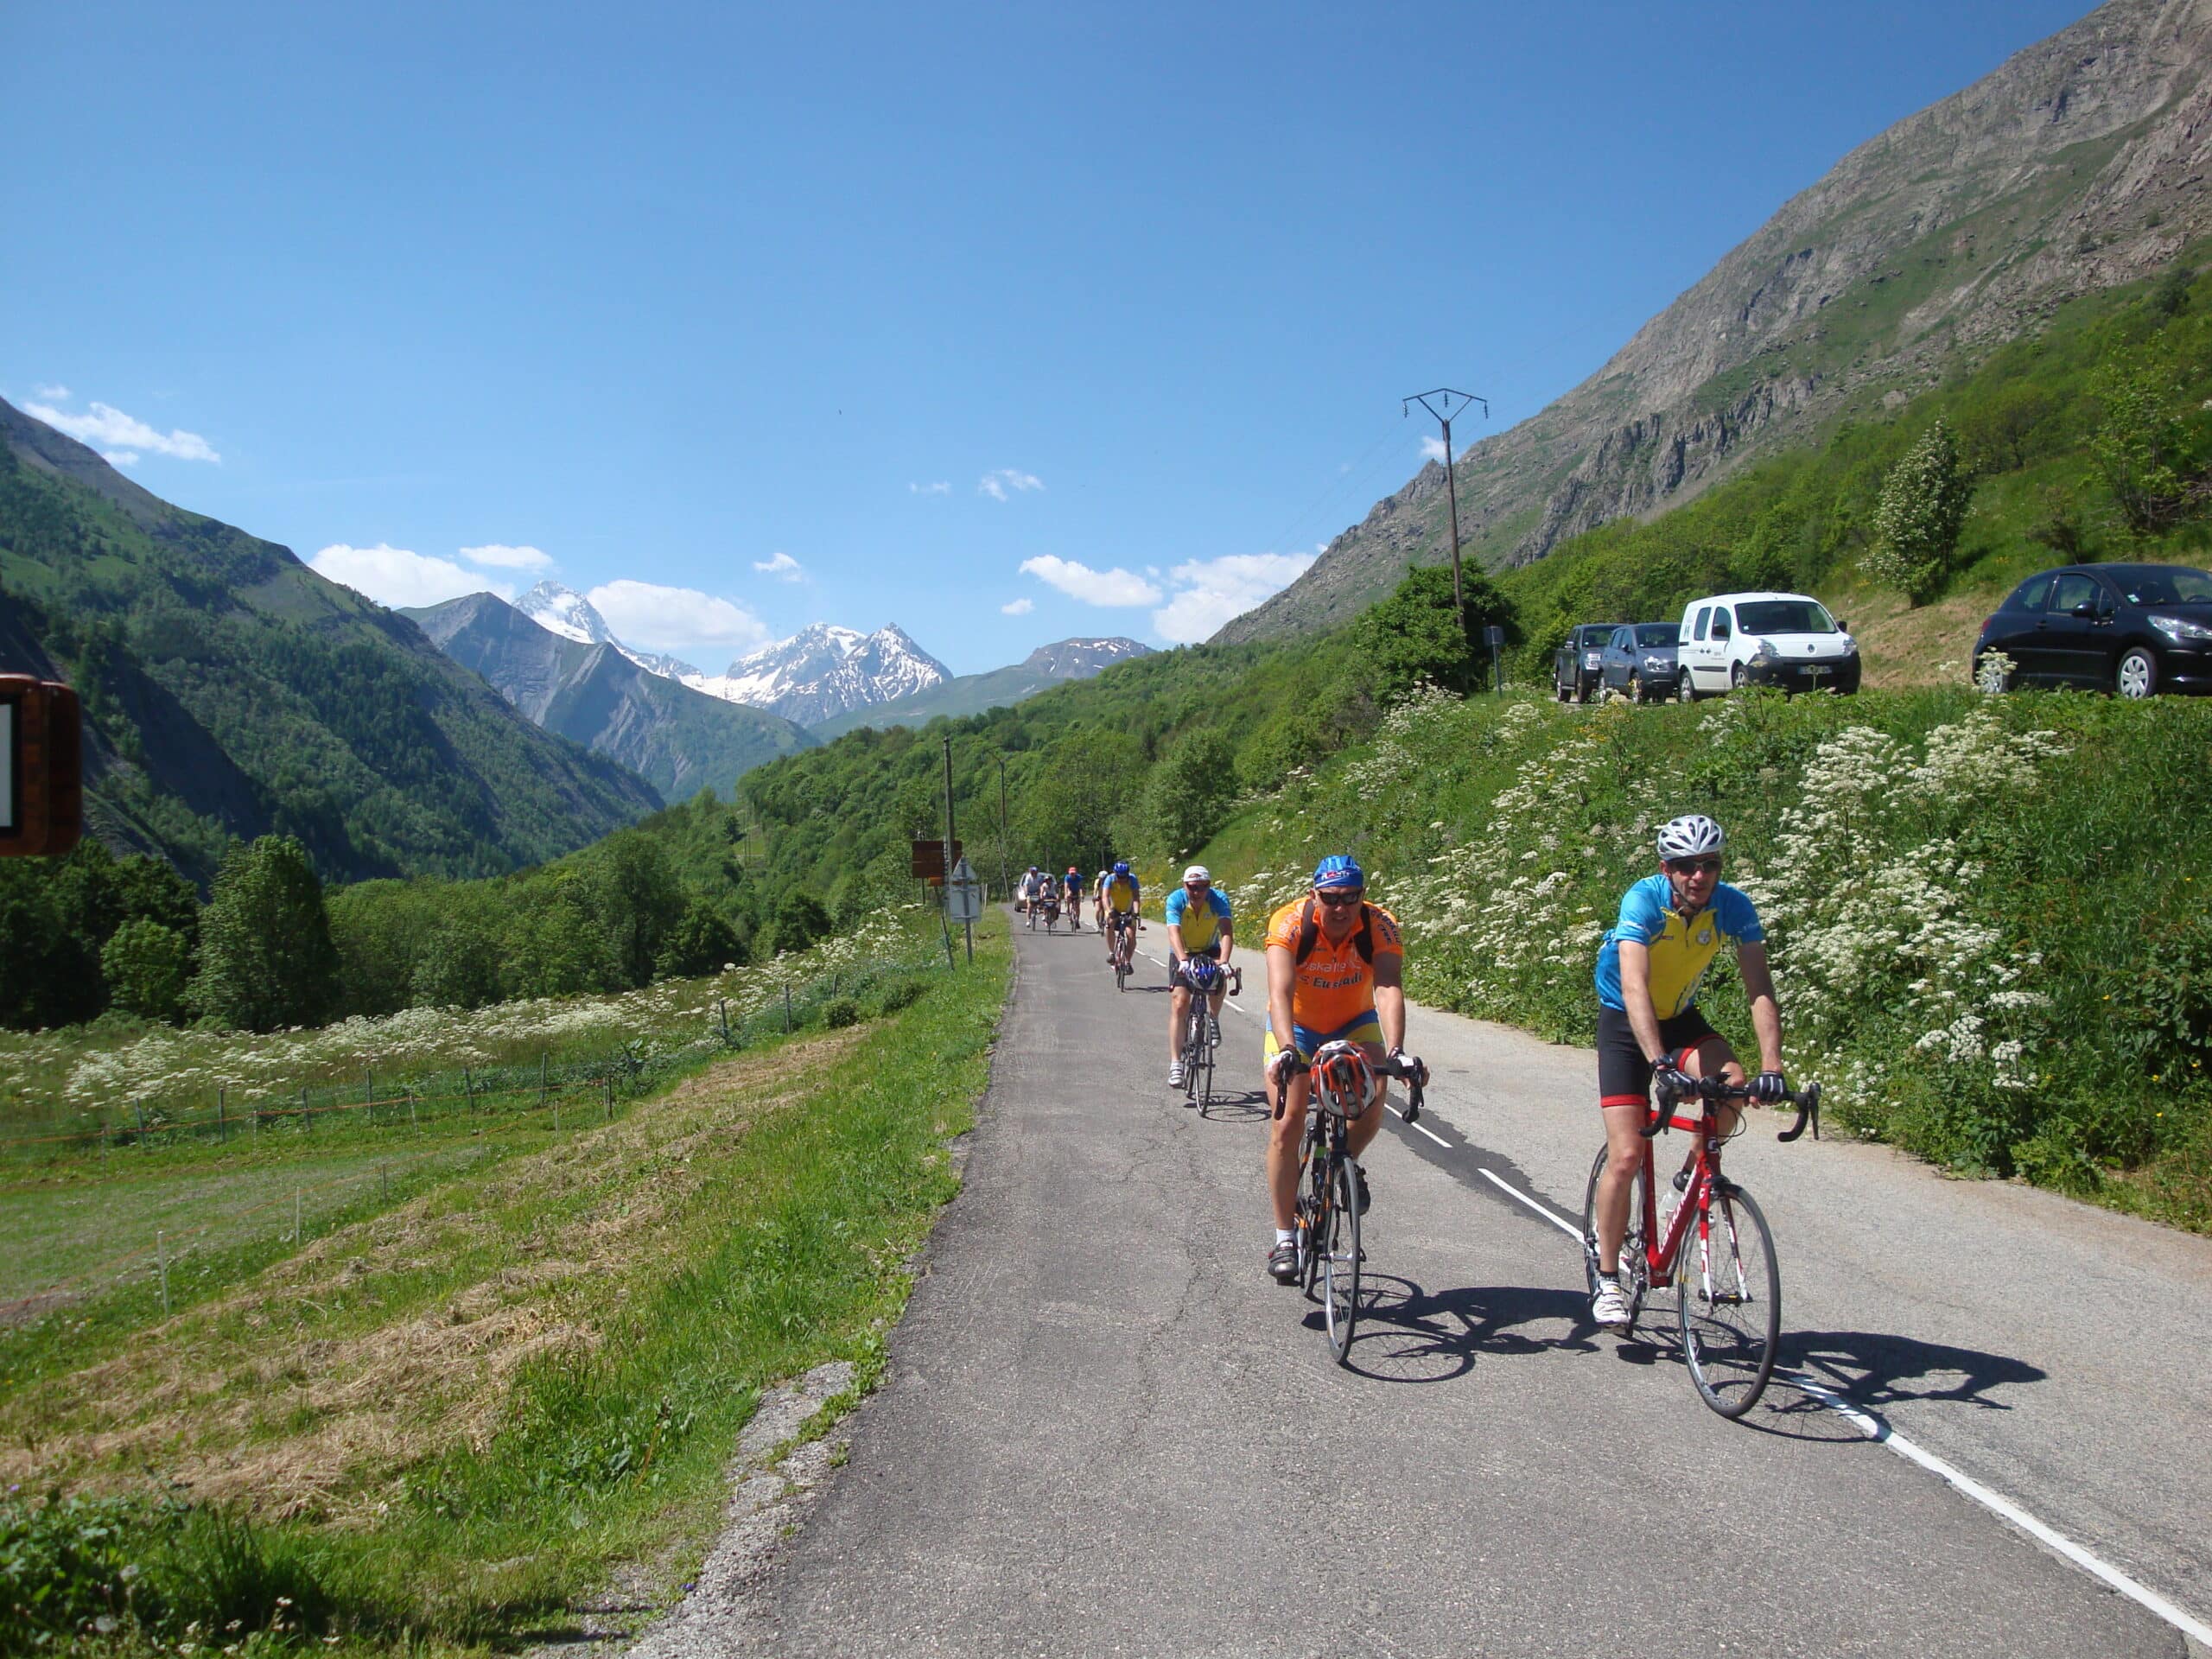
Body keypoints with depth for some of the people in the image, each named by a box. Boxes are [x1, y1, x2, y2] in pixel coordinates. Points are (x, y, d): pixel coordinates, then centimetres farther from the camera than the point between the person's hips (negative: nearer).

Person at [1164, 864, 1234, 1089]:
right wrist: (1183, 960, -54)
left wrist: (1224, 961, -52)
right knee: (1180, 1004, -14)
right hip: (1182, 954, -1)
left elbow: (1227, 933, -35)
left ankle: (1213, 1018, 6)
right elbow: (1174, 933, -37)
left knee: (1219, 985, -28)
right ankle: (1175, 1064, -12)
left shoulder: (1218, 900, -23)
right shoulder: (1175, 900, -25)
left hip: (1210, 951, 1)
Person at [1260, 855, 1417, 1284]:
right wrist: (1287, 1050, -56)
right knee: (1288, 1125, -12)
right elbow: (1280, 993, -40)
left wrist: (1395, 1050, -53)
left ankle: (1347, 1163, 6)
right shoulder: (1289, 924, -29)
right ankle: (1284, 1238, -1)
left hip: (1354, 1024, 1)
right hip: (1295, 1028, -1)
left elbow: (1388, 989, -37)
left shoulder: (1381, 927, -25)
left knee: (1374, 1093, -26)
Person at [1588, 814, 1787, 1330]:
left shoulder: (1734, 906, -18)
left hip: (1681, 1018, 4)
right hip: (1625, 1021, -3)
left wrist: (1771, 1066, -36)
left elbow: (1760, 989, -22)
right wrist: (1659, 1065, -52)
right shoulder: (1643, 900, -29)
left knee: (1733, 1086, -27)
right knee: (1626, 1155, -11)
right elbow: (1634, 987, -40)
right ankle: (1607, 1279, 4)